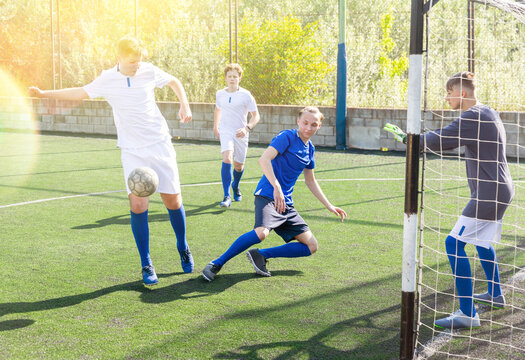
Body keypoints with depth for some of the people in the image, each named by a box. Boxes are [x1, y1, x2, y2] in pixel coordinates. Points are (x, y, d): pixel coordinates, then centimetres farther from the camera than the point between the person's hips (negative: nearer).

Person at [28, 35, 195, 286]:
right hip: (132, 151, 0)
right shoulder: (107, 80, -2)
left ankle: (183, 248, 31)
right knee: (138, 205, -15)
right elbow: (80, 93, 14)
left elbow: (174, 81, 17)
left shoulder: (149, 71, -3)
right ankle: (146, 265, -1)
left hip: (160, 145, 1)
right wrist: (44, 94, 10)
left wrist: (184, 105, 2)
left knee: (173, 201, 3)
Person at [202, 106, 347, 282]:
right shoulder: (287, 137, -7)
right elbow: (264, 159, -22)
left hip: (286, 204, 8)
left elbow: (310, 181, 28)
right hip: (268, 195, -8)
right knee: (262, 232, -35)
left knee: (311, 246, 2)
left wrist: (329, 206, 28)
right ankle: (217, 263, -19)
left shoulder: (310, 149, 15)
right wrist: (276, 187, -34)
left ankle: (261, 255, 1)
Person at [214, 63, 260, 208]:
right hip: (225, 132, 0)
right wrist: (215, 126, 30)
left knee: (239, 166, 9)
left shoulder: (246, 95, -6)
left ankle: (235, 186, 45)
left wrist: (247, 128, -18)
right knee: (227, 159, -24)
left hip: (241, 134, 0)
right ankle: (227, 197, -24)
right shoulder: (220, 94, 4)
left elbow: (256, 116, -2)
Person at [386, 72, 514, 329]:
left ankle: (467, 313, -16)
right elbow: (451, 142, 22)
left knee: (455, 242, -13)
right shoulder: (489, 113, 14)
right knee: (481, 240, 27)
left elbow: (437, 141, -24)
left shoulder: (473, 117, -18)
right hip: (501, 190, 11)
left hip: (488, 194, -11)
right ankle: (495, 295, 43)